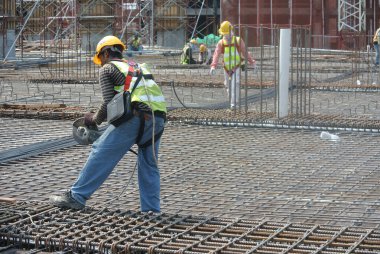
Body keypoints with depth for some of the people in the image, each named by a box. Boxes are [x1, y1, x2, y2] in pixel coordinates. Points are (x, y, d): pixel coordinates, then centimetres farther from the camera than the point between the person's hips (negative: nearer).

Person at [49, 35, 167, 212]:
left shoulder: (107, 68, 14)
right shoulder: (138, 67, 34)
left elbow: (108, 103, 2)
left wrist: (94, 119, 19)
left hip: (137, 114, -6)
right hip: (159, 116, 6)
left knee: (102, 152, 1)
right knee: (149, 165, 16)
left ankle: (76, 196, 3)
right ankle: (152, 210, 13)